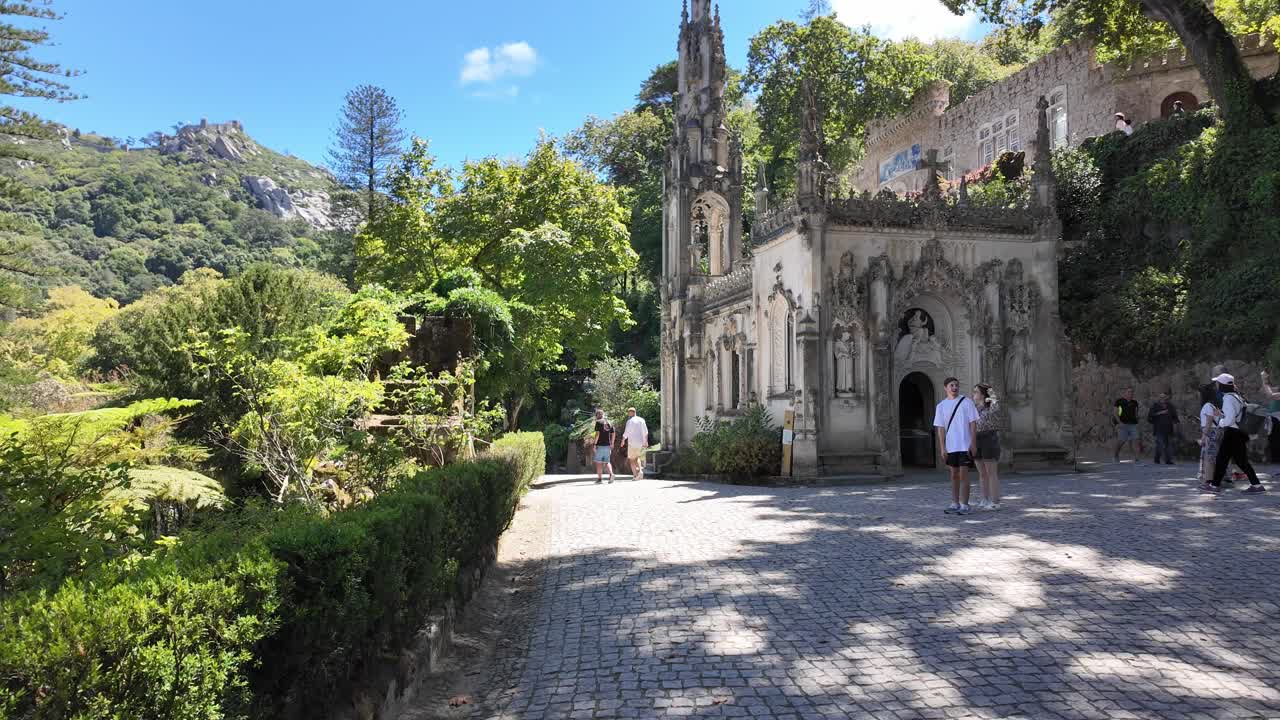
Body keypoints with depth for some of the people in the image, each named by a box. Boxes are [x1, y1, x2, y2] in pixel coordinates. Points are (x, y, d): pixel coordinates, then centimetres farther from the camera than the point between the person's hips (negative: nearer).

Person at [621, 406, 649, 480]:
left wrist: (623, 441, 5)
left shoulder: (630, 421, -11)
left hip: (632, 443, -5)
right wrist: (646, 441, 22)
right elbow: (646, 432, 13)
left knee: (632, 459, 7)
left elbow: (626, 433, -11)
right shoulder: (642, 420, 6)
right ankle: (640, 470, 2)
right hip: (641, 443, 5)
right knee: (637, 457, 23)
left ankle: (635, 475, 1)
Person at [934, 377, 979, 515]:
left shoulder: (967, 402, -1)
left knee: (963, 474, -4)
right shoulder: (941, 406, 5)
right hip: (950, 446, 3)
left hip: (965, 445, -3)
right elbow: (940, 428, 4)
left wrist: (973, 443, -8)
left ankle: (964, 505, -1)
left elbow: (973, 423, -2)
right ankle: (955, 503, 17)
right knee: (954, 475, 10)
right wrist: (942, 448, -1)